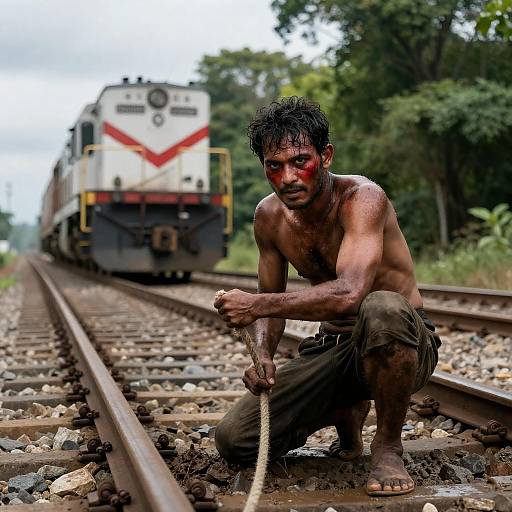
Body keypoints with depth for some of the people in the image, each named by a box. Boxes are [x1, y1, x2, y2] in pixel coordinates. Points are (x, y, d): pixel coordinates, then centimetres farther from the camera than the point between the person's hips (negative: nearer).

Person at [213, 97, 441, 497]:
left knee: (382, 309, -42)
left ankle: (388, 445, -17)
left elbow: (349, 293, -38)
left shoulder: (362, 197, -22)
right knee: (234, 441, -5)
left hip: (408, 347, -6)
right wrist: (263, 355, -12)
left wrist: (257, 305, -33)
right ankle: (346, 412, 21)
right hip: (332, 347, 6)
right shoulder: (269, 216, -1)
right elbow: (272, 301, 9)